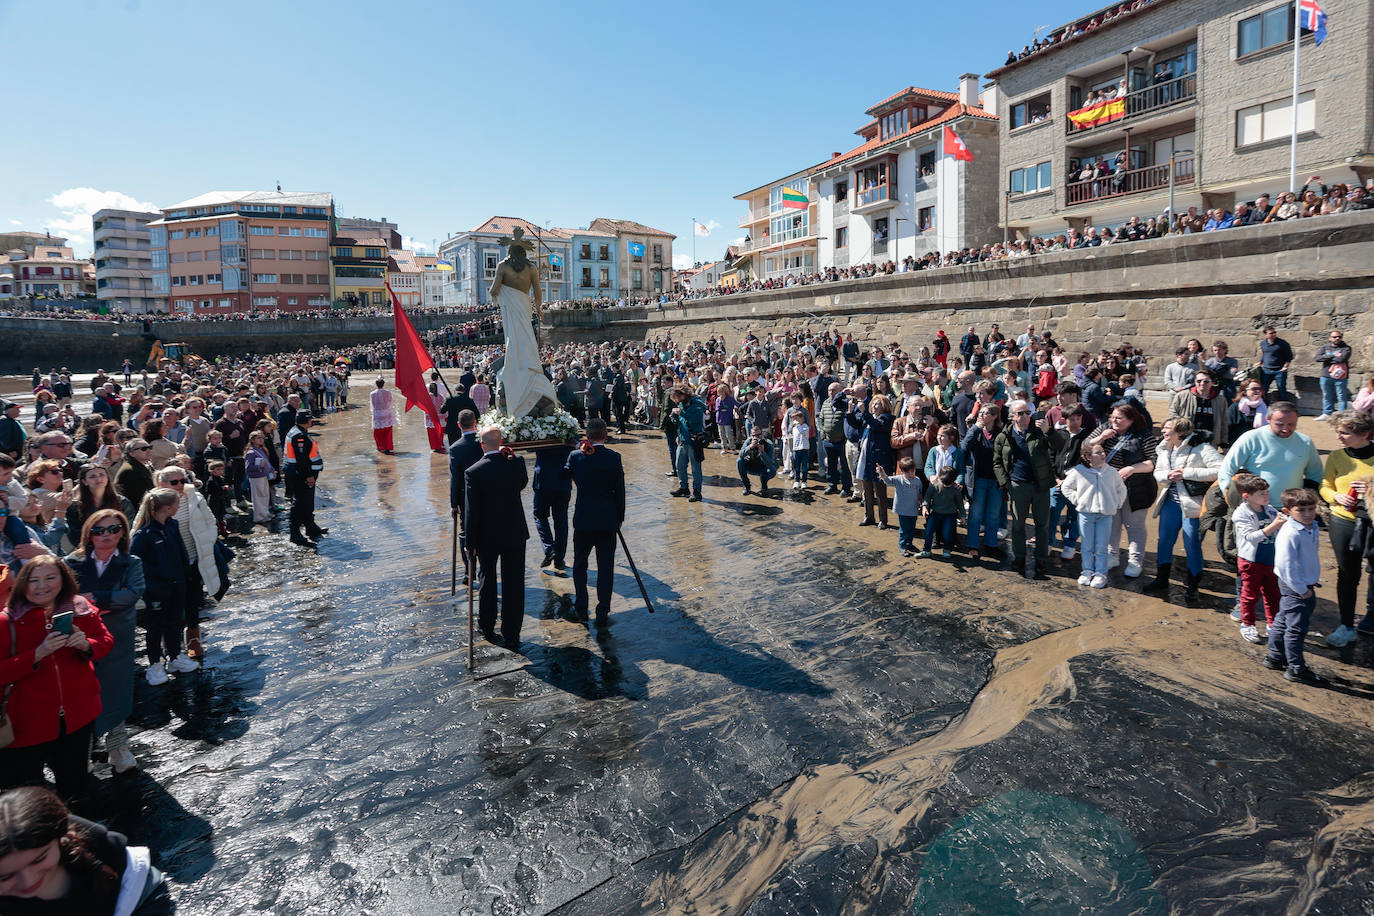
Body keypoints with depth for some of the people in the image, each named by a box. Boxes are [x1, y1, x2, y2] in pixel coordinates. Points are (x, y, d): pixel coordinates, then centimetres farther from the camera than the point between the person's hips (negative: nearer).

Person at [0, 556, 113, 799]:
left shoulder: (81, 610, -2)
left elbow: (106, 642, 6)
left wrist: (86, 645, -15)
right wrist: (38, 654, -26)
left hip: (77, 713, 3)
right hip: (30, 722, -3)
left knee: (74, 787, 18)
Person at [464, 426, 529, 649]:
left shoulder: (473, 473, -16)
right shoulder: (516, 464, -9)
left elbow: (471, 512, -13)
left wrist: (471, 543, -3)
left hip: (487, 537, -1)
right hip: (515, 533, 1)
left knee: (488, 581, 19)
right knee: (514, 585, 8)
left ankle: (487, 627, 35)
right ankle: (511, 636, 14)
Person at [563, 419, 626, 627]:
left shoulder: (576, 456, -7)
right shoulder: (614, 458, -8)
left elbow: (564, 476, 13)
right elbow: (620, 491, -2)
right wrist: (620, 518, 10)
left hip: (583, 520, 0)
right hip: (608, 521, 0)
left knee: (579, 565, 17)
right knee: (606, 568, 7)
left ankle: (581, 608, 24)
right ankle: (603, 614, 10)